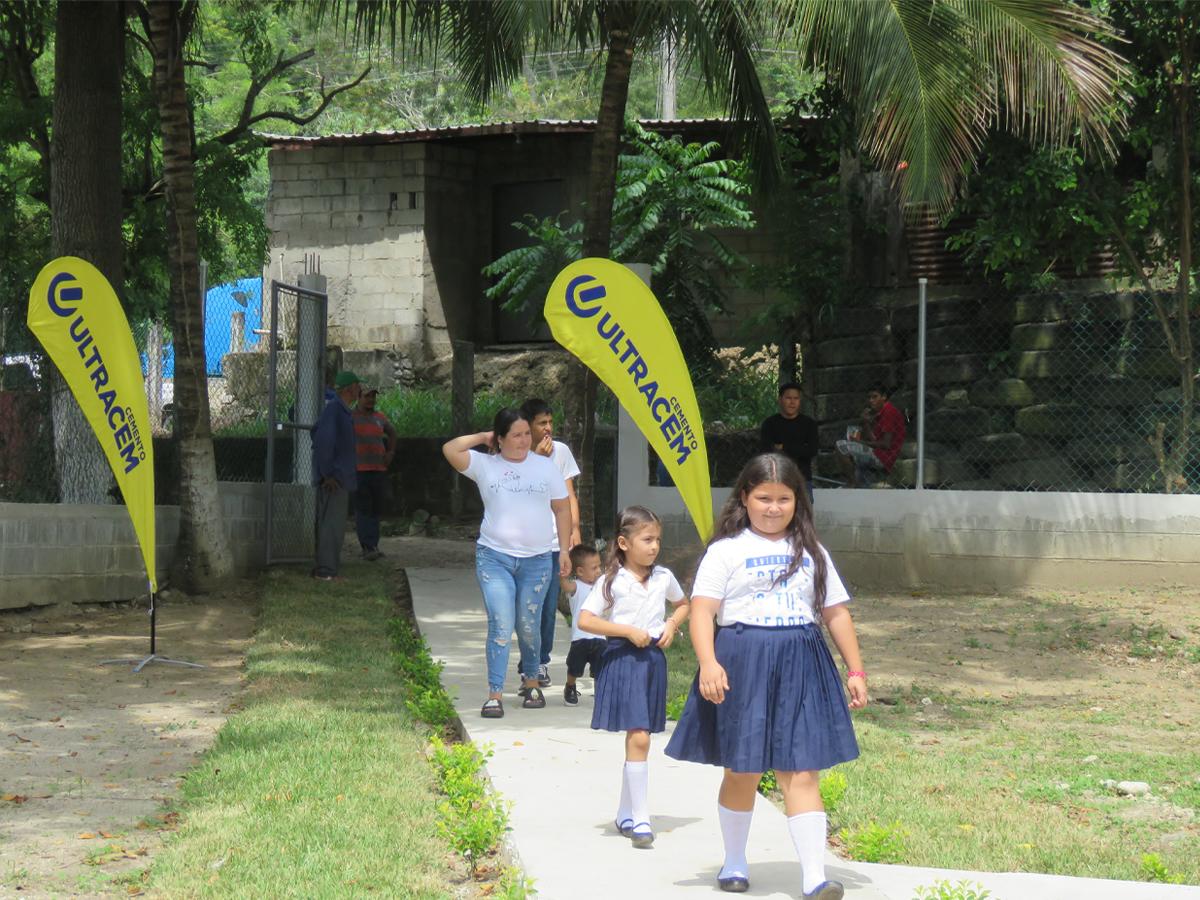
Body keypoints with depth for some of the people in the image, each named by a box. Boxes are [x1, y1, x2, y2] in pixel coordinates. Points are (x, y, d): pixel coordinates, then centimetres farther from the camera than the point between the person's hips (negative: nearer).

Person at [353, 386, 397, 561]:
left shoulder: (380, 418, 12)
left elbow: (392, 433, 30)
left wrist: (391, 452, 17)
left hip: (379, 470, 5)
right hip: (359, 470, -5)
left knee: (376, 509, 7)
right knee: (363, 509, -9)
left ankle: (373, 546, 13)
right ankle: (368, 547, -13)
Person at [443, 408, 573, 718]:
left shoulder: (544, 466, 8)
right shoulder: (485, 465, 2)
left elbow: (561, 509, 12)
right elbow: (450, 450, -12)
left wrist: (565, 551, 7)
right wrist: (482, 437, -1)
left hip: (536, 559, 2)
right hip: (494, 557, -2)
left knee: (529, 626, 8)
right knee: (500, 625, -10)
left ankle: (531, 683, 29)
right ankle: (495, 694, -9)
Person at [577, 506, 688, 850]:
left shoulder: (663, 578, 6)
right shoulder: (611, 582, -8)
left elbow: (683, 604, 25)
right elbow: (585, 620, -12)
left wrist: (672, 625, 4)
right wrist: (628, 631, -16)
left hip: (653, 659, 5)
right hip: (622, 658, -5)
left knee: (640, 739, 10)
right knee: (638, 738, -14)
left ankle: (625, 815, 23)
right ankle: (640, 819, -10)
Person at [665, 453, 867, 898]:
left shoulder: (810, 552, 14)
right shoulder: (727, 550, 1)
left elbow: (835, 613, 18)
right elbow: (702, 611, -7)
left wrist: (856, 670, 13)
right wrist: (708, 663, -21)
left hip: (800, 666, 2)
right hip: (743, 663, -2)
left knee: (801, 772, -5)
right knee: (743, 770, 7)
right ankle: (734, 861, 27)